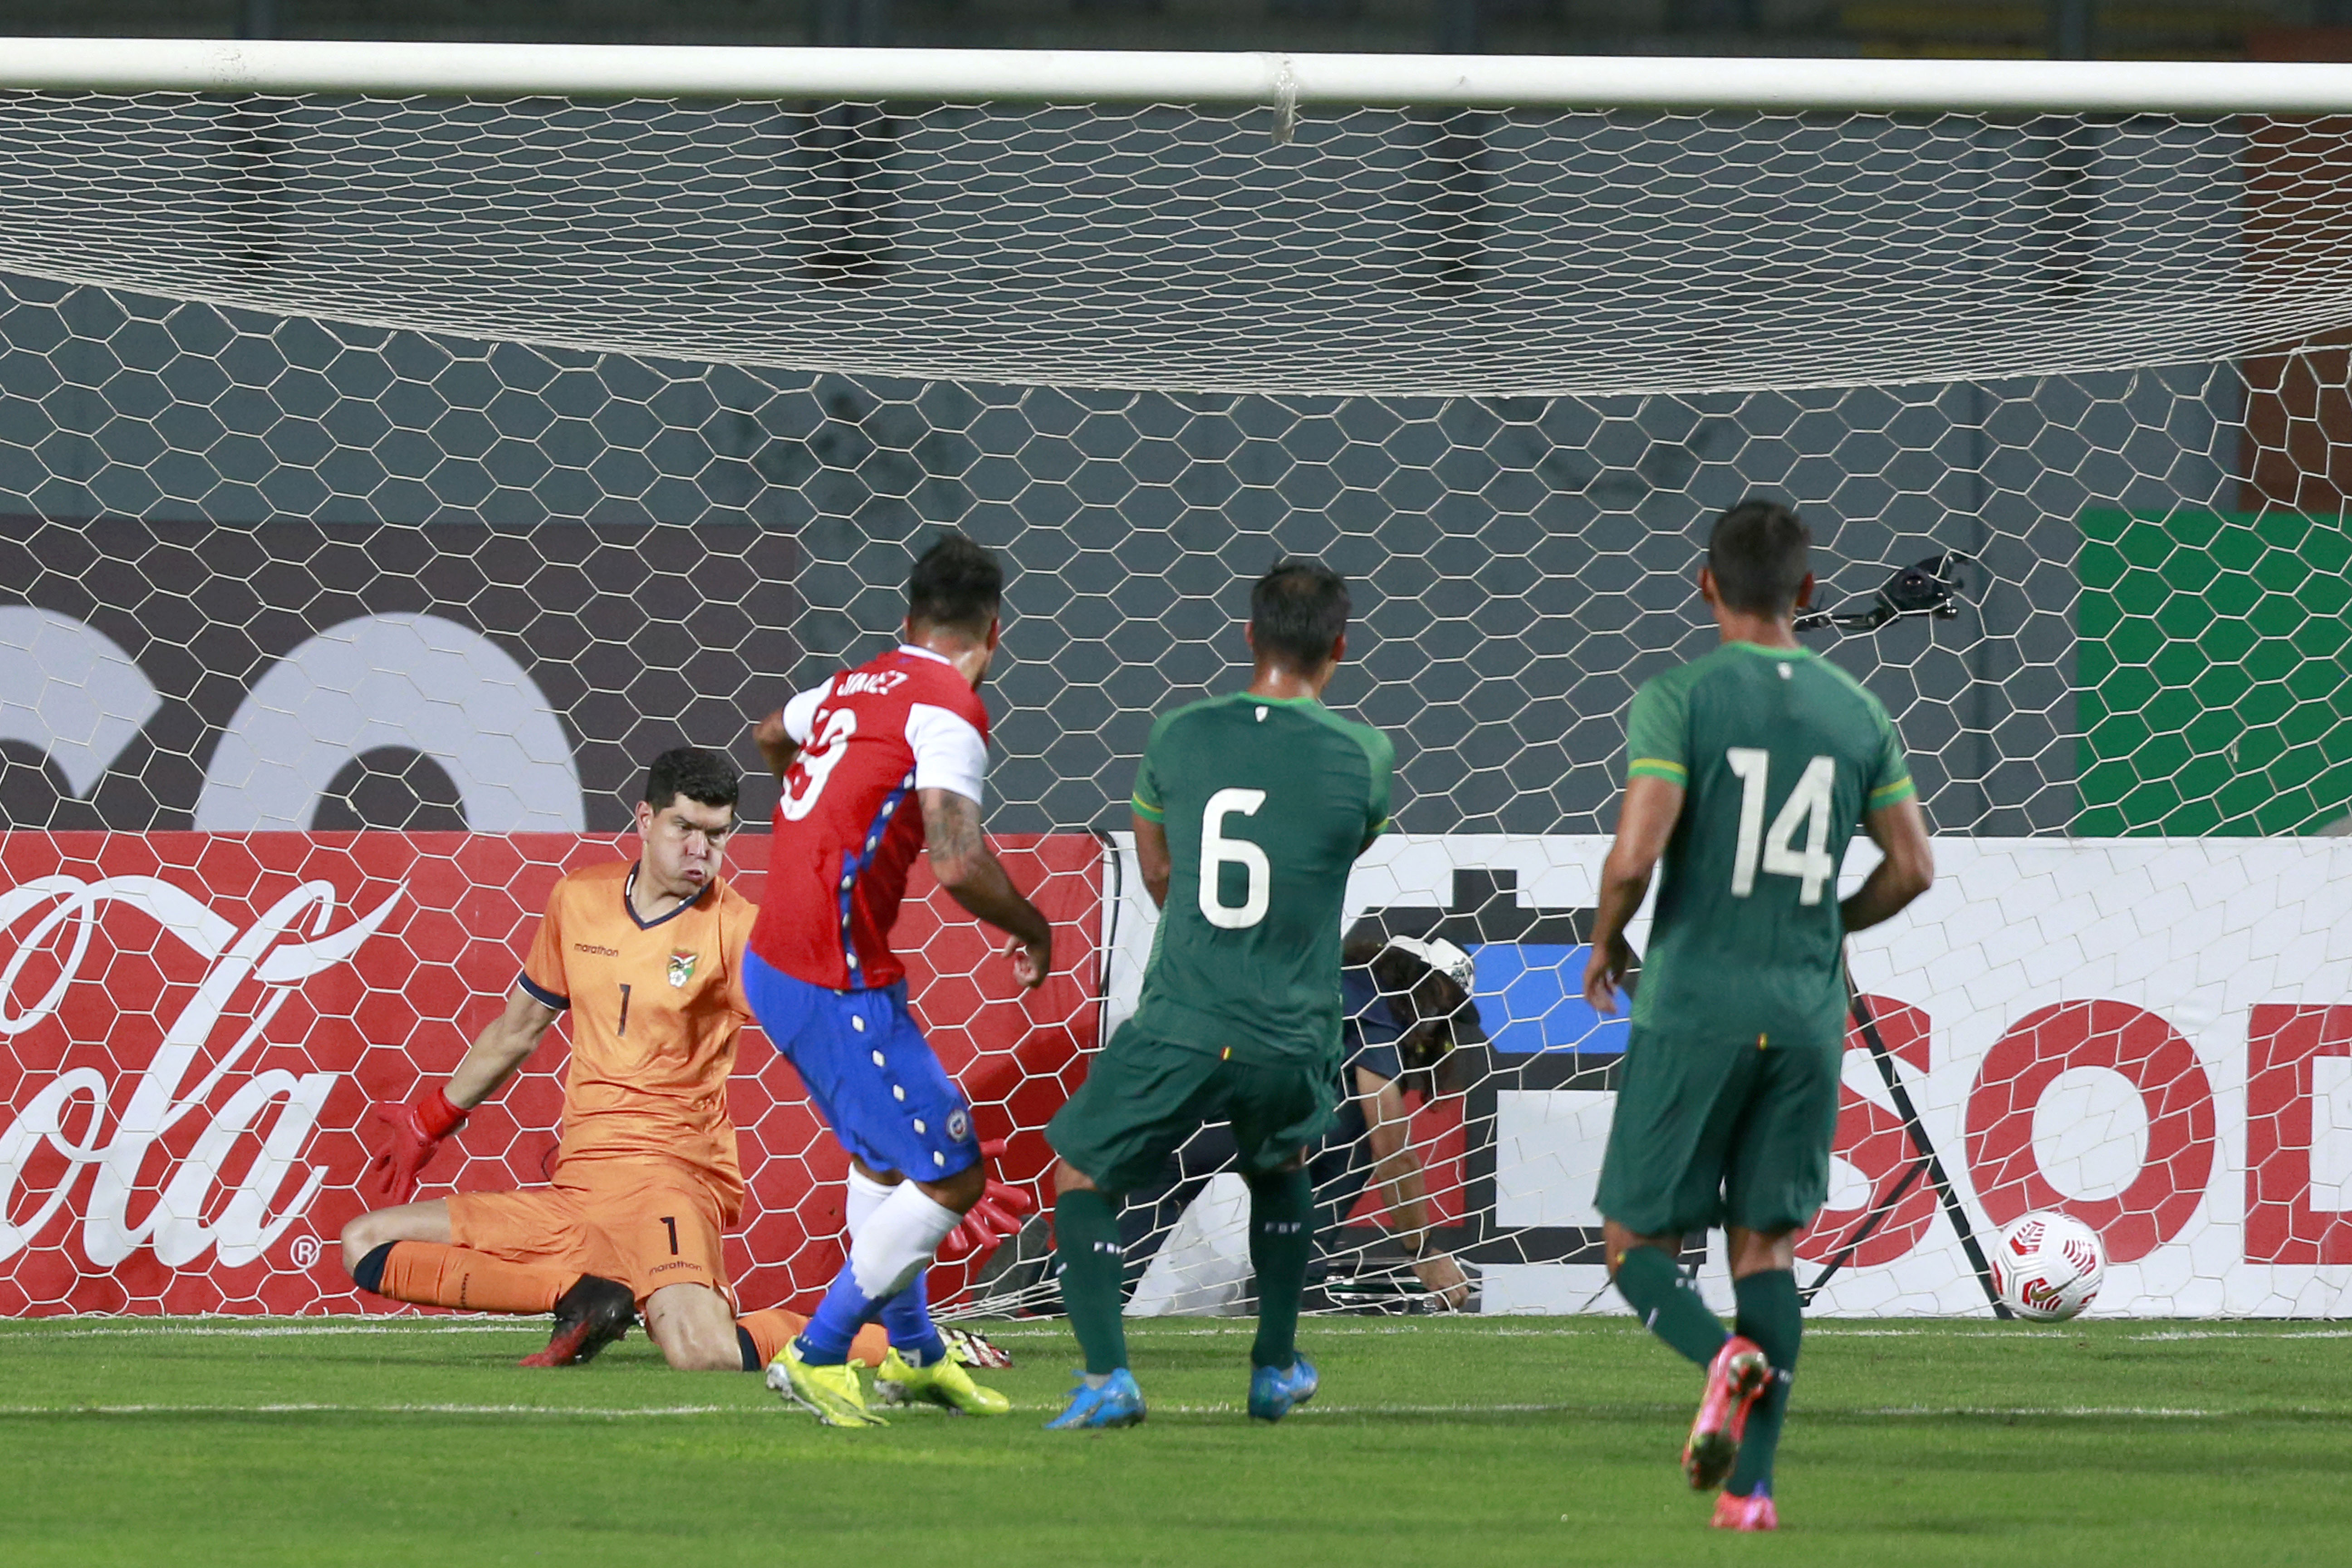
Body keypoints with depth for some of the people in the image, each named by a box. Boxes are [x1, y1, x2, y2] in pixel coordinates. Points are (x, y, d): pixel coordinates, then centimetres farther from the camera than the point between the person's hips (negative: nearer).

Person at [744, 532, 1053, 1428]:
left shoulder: (853, 688, 11)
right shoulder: (947, 709, -14)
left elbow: (771, 735, 36)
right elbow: (959, 866, -25)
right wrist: (1034, 933, -6)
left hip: (772, 962, 9)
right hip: (837, 985, -9)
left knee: (882, 1154, 26)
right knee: (952, 1178, -3)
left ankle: (914, 1352, 38)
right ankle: (816, 1357, 3)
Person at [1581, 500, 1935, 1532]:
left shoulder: (1678, 700, -8)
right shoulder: (1858, 714, 6)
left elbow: (1635, 854, -16)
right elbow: (1912, 868, 8)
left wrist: (1605, 943, 3)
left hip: (1693, 1010, -4)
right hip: (1808, 1015, 4)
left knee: (1637, 1242, 7)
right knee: (1765, 1245, 9)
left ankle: (1724, 1357, -23)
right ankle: (1751, 1484, 0)